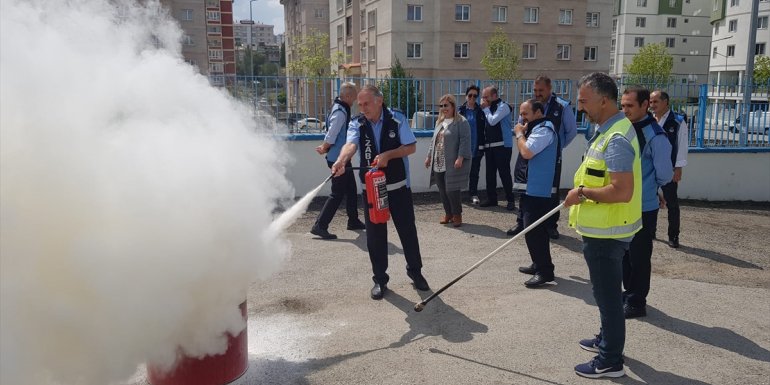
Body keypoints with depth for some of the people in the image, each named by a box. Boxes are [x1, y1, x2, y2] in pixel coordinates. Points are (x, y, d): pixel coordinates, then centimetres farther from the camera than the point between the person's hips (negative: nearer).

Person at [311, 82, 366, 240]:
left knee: (351, 189, 19)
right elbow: (331, 137, -22)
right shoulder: (340, 112, -20)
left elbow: (333, 135, 17)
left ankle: (353, 221, 31)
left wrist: (325, 147, 5)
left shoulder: (340, 108, 12)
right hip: (339, 159, -10)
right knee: (337, 193, -7)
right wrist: (324, 148, -5)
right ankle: (320, 226, -6)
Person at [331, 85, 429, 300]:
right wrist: (341, 161, -48)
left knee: (407, 230, 10)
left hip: (398, 186, -1)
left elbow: (411, 147, -7)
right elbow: (350, 145, -25)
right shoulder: (356, 124, -6)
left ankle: (415, 271, 30)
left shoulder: (397, 119, -7)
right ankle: (379, 279, 20)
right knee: (374, 235, 5)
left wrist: (388, 155, -23)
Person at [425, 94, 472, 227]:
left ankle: (457, 215, 9)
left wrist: (460, 158, -23)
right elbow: (434, 140, 24)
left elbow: (465, 141, -14)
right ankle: (448, 213, 23)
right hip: (438, 164, 7)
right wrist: (429, 156, 21)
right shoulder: (439, 122, 18)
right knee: (442, 191, 9)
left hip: (452, 164, -7)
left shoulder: (461, 122, -6)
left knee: (452, 189, -7)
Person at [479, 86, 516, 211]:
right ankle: (491, 198, 18)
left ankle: (510, 200, 2)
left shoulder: (503, 106, -8)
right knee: (490, 173, 10)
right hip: (489, 146, 8)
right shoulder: (489, 107, 15)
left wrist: (485, 108, -8)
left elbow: (492, 121, -18)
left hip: (502, 145, -8)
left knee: (504, 173, -5)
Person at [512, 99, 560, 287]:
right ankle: (539, 265, 27)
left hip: (537, 190, -11)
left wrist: (519, 133, -12)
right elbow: (524, 152, 21)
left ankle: (544, 271, -6)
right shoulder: (537, 128, 19)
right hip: (531, 187, 11)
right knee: (533, 229, 17)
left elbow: (526, 152, -24)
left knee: (533, 230, -12)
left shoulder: (544, 129, -14)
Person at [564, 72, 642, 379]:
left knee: (607, 293, 2)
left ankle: (611, 360, 15)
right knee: (606, 291, 23)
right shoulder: (609, 129, 9)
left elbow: (622, 192, -31)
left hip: (606, 232, -11)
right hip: (603, 228, 11)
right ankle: (607, 339, 41)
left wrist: (582, 192, -21)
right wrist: (584, 192, 12)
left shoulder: (616, 139, -24)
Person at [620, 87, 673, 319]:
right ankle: (629, 292, 35)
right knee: (625, 253, 18)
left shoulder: (655, 136, -17)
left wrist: (647, 187, 2)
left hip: (643, 208, -7)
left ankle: (637, 303, 18)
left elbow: (665, 175, -13)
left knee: (639, 256, 4)